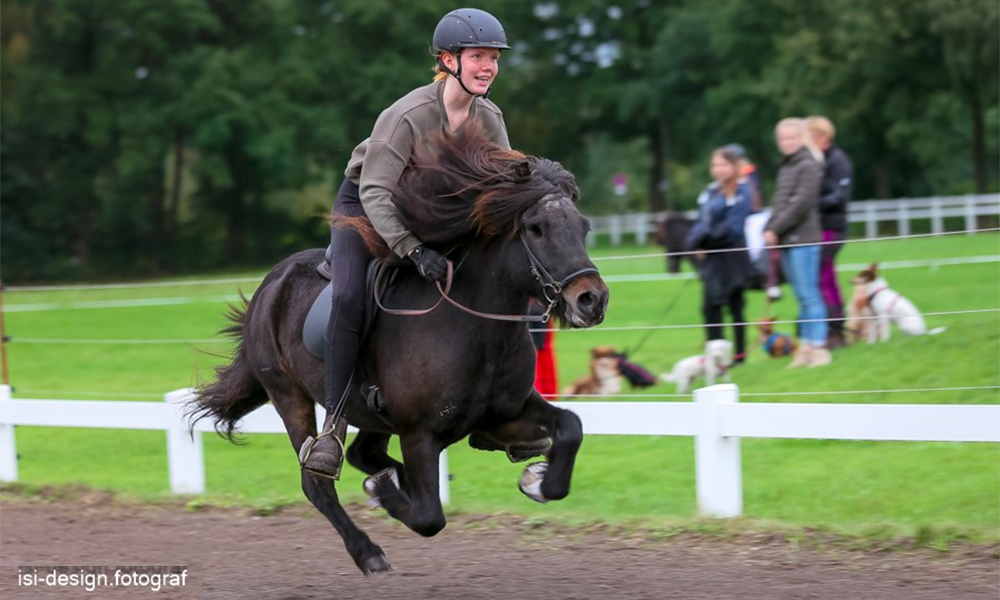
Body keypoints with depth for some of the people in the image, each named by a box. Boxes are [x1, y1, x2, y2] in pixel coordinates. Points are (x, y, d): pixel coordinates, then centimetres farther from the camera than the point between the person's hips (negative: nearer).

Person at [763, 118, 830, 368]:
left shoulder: (808, 165, -7)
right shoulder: (784, 167, 17)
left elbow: (802, 204, -14)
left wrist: (776, 229, -13)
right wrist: (768, 229, 4)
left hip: (803, 239, -8)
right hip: (786, 242, 8)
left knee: (809, 294, -9)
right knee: (801, 297, 9)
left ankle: (818, 346, -8)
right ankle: (806, 346, 11)